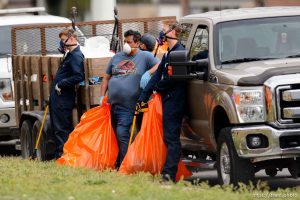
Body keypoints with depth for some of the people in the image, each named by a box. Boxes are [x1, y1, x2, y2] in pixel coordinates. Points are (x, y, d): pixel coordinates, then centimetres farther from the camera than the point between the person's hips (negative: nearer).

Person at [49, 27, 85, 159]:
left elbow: (78, 77, -25)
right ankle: (59, 156, 19)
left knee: (61, 129, -7)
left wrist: (61, 84, -20)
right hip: (58, 97, 10)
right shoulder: (69, 55, 17)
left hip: (64, 99, -10)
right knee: (57, 128, 14)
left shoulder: (76, 56, -15)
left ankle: (62, 155, -4)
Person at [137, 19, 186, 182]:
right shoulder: (168, 54, 19)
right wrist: (143, 98, 13)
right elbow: (157, 76, 18)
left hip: (174, 100, -10)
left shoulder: (179, 52, -11)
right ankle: (169, 172, 12)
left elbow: (173, 78, -17)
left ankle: (169, 173, -14)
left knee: (171, 137, -11)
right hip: (167, 100, 10)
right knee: (169, 137, 10)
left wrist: (157, 87, 0)